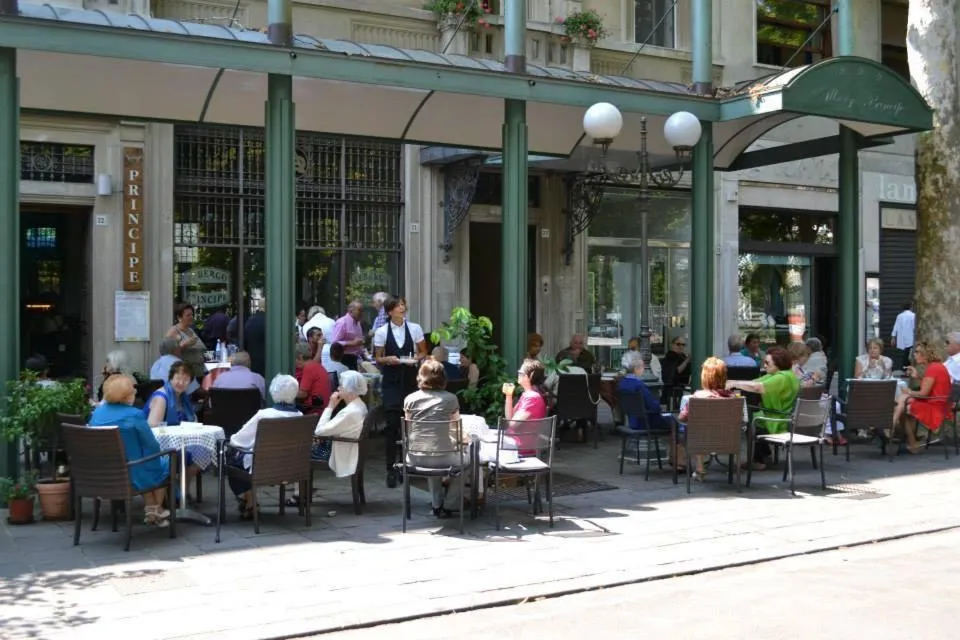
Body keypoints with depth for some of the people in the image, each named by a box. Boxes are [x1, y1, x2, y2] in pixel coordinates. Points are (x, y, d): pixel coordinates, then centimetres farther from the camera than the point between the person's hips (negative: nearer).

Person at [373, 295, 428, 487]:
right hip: (391, 380, -1)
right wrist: (389, 359, -16)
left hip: (410, 379, 1)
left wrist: (415, 359, -10)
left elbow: (423, 353, 10)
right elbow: (378, 358, 4)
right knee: (392, 423, -5)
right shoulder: (382, 332, -1)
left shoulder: (414, 328, 1)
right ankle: (391, 469, 2)